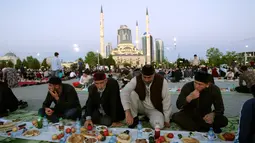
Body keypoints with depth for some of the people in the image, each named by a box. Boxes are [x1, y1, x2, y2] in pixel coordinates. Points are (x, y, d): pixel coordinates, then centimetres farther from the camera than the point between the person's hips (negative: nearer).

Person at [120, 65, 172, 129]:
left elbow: (166, 101, -15)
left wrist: (166, 120, -9)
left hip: (154, 110, -1)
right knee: (132, 93, -27)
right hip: (141, 107, 2)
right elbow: (124, 93, -31)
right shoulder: (136, 80, -19)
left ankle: (148, 117, 4)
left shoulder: (162, 81, -21)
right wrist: (128, 113, -42)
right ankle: (134, 118, -8)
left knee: (159, 125, -31)